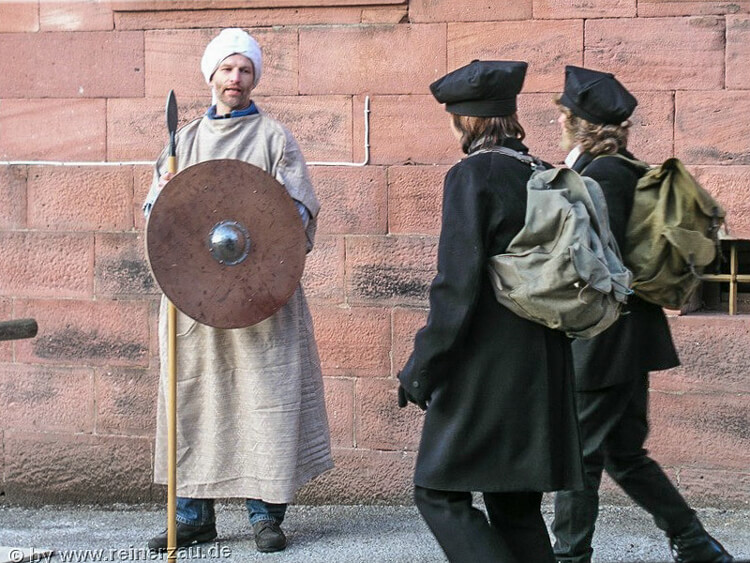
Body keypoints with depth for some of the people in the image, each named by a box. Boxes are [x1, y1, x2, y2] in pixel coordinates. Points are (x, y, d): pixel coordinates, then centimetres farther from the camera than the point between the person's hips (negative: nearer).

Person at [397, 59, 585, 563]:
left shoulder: (471, 177, -12)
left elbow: (458, 283, -17)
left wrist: (421, 368, -11)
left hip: (484, 367, -8)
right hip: (543, 367, 8)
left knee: (440, 494, 1)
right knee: (517, 508, 14)